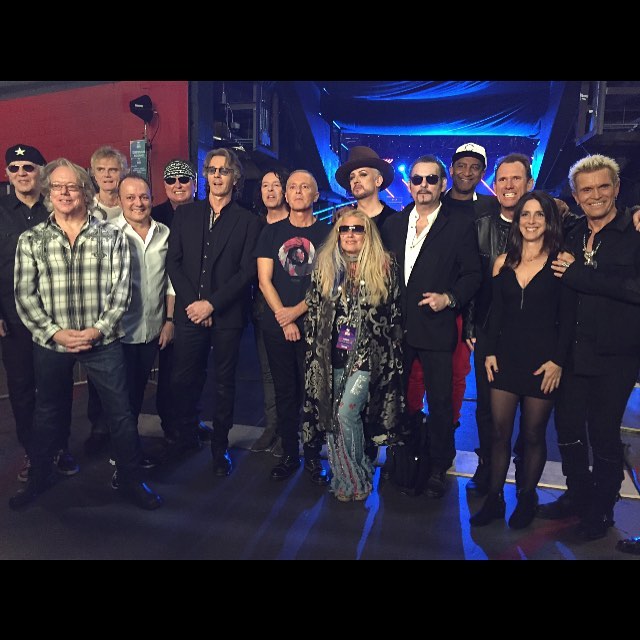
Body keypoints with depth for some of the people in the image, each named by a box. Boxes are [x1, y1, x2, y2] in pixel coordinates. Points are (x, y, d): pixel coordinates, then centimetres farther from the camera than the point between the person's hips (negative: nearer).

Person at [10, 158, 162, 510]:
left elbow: (121, 290, -4)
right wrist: (56, 333, -11)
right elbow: (24, 296, -1)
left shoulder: (112, 236, 0)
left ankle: (130, 479, 23)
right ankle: (38, 477, 39)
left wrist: (96, 330, -13)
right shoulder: (31, 240, 3)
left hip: (103, 341, -1)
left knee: (120, 412, 4)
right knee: (47, 413, 18)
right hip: (50, 343, 2)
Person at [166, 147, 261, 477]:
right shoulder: (185, 214, 10)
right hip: (189, 312, 2)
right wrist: (193, 302, -6)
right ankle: (187, 435, 29)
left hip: (227, 315, -2)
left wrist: (212, 304, -12)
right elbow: (173, 262, 6)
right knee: (182, 380, 6)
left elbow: (247, 271, -5)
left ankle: (220, 447, 22)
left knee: (224, 384, 8)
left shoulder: (248, 221, 2)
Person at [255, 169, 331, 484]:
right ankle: (289, 453, 21)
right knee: (285, 392, 9)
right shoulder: (272, 232, 9)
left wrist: (296, 311, -9)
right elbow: (264, 279, 4)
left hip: (314, 325, -2)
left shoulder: (326, 232, 4)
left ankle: (313, 455, 17)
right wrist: (283, 318, -6)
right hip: (277, 325, 2)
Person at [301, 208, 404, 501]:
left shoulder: (384, 267, -1)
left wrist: (391, 354, 1)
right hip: (332, 355, 4)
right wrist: (315, 350, 7)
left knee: (347, 412, -13)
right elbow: (313, 310, 10)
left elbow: (393, 312, 2)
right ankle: (341, 475, 27)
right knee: (331, 415, 6)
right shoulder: (324, 265, 7)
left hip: (367, 354, -3)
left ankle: (357, 479, 9)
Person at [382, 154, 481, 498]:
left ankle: (438, 468, 24)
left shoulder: (460, 227, 0)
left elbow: (473, 275, 0)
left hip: (436, 328, -3)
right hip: (396, 327, 4)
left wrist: (449, 298, -16)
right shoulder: (392, 224, 11)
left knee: (440, 402, 5)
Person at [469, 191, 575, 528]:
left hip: (542, 359, -2)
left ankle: (527, 498, 25)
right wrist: (489, 352, 2)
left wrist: (558, 360, -9)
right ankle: (494, 498, 17)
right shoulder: (504, 261, 7)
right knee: (499, 431, 5)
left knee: (533, 434, 8)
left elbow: (566, 318, -3)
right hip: (506, 357, 3)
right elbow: (495, 311, 8)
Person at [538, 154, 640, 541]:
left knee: (604, 431, 6)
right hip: (573, 350, 5)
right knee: (568, 425, 14)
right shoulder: (572, 236, 10)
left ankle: (603, 507, 28)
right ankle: (578, 494, 35)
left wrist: (578, 275, -20)